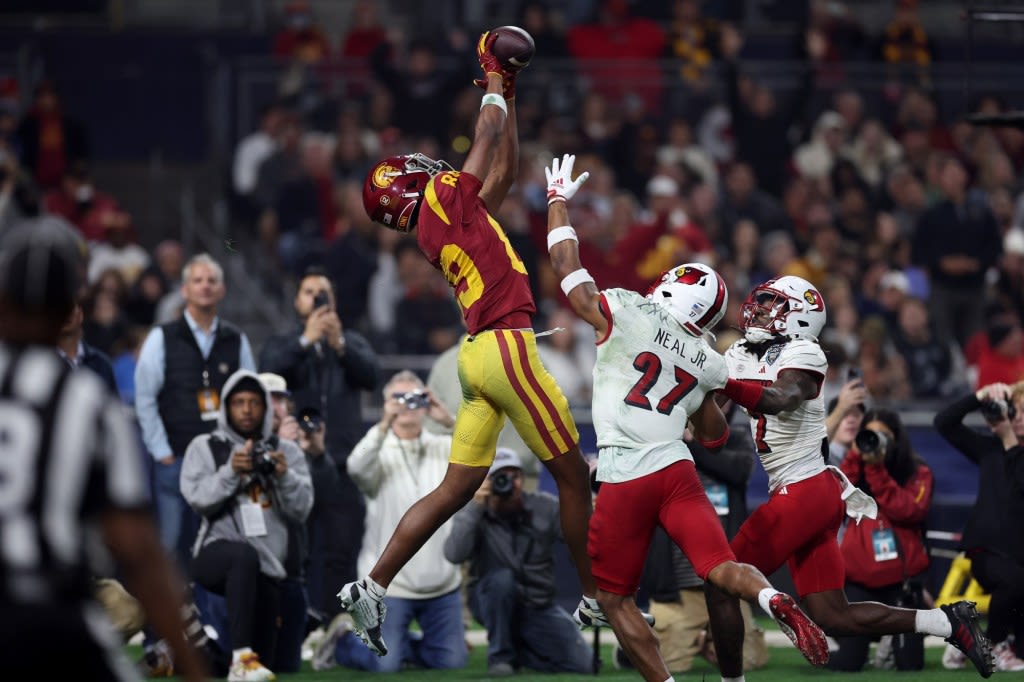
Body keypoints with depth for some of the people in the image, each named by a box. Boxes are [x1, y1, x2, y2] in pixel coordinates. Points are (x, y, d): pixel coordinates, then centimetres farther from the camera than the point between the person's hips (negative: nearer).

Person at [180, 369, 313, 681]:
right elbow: (199, 498, -8)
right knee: (245, 555, -41)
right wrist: (231, 471, -20)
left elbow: (301, 509, 1)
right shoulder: (205, 447, 7)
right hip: (216, 553, -4)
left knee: (264, 656, 1)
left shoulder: (286, 452, 12)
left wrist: (284, 475, -16)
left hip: (267, 566, 4)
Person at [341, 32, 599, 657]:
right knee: (573, 476, 2)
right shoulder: (446, 198, -3)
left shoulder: (436, 230, 19)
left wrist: (509, 95, 27)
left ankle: (373, 587, 1)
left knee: (455, 490, 7)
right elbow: (491, 134, 5)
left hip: (478, 356, 9)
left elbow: (505, 170, 26)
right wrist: (494, 80, 20)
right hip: (507, 346, -9)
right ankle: (596, 598, 9)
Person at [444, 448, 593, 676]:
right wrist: (475, 506, -32)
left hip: (539, 607, 2)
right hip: (492, 602, -2)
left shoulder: (545, 507, -6)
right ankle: (500, 655, -15)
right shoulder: (473, 514, -12)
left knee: (582, 664, -12)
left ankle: (519, 651, 16)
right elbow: (454, 554, -30)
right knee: (502, 578, -37)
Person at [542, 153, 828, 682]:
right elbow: (714, 436, 23)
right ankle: (773, 600, -34)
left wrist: (558, 201, 20)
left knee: (614, 597, 8)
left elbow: (567, 270, 7)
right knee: (721, 570, -3)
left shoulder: (627, 313, -3)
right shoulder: (706, 364, 12)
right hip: (677, 470, 4)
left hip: (625, 479, -4)